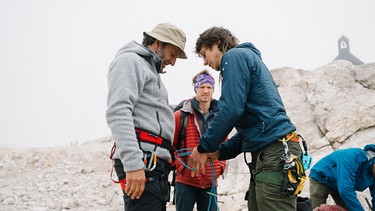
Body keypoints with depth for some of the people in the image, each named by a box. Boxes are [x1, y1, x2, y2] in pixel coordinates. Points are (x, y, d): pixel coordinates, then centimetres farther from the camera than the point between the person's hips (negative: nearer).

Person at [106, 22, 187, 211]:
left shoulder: (150, 71, 30)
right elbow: (117, 112, -16)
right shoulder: (129, 61, -1)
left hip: (154, 163, 10)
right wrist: (133, 164, -25)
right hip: (142, 161, -10)